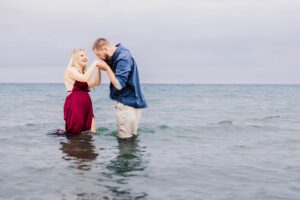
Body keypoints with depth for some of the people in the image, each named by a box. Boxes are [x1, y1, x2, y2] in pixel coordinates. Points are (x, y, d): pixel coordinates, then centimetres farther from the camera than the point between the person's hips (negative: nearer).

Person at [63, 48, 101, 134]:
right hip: (74, 104, -7)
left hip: (86, 104, 8)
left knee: (91, 133, 1)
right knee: (74, 133, -4)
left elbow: (96, 82, 5)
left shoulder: (85, 71, 20)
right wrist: (94, 64, -14)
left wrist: (98, 68, -3)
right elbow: (85, 78, -22)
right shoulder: (70, 70, -3)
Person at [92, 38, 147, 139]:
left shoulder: (123, 58, -21)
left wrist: (106, 67, -16)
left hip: (128, 103, -10)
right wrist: (104, 67, -7)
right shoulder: (119, 53, 7)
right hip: (129, 102, 10)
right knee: (131, 138, 16)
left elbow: (118, 84, -25)